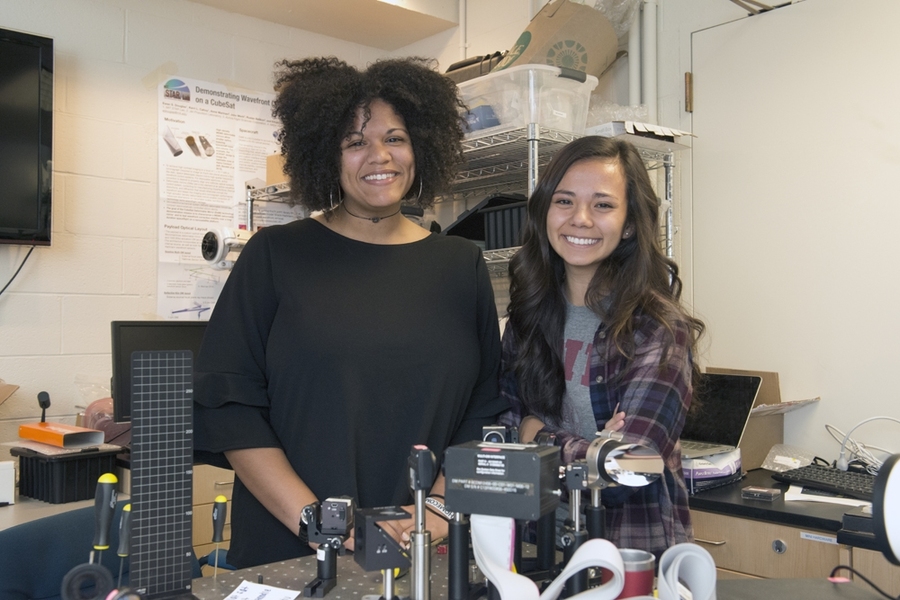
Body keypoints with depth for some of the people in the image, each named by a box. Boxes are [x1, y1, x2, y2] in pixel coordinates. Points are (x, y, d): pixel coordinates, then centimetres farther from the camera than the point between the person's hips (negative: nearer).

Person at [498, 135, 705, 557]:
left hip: (638, 556, -4)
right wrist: (578, 446, -12)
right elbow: (502, 416, 4)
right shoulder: (529, 313, 3)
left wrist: (537, 432, -8)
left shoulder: (660, 330, -10)